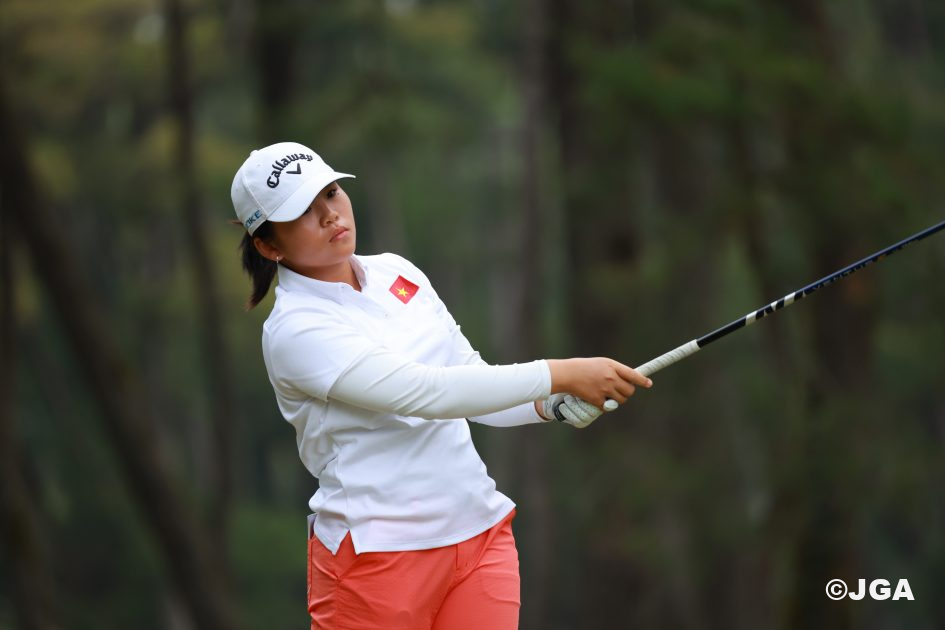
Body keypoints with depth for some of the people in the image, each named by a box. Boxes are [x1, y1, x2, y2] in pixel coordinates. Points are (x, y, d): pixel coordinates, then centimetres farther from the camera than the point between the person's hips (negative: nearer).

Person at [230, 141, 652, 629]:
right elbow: (426, 392, -24)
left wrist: (553, 404, -7)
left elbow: (472, 379, 13)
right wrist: (562, 374, -24)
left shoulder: (397, 273, 8)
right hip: (377, 551, -6)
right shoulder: (295, 330, -15)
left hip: (481, 532, 6)